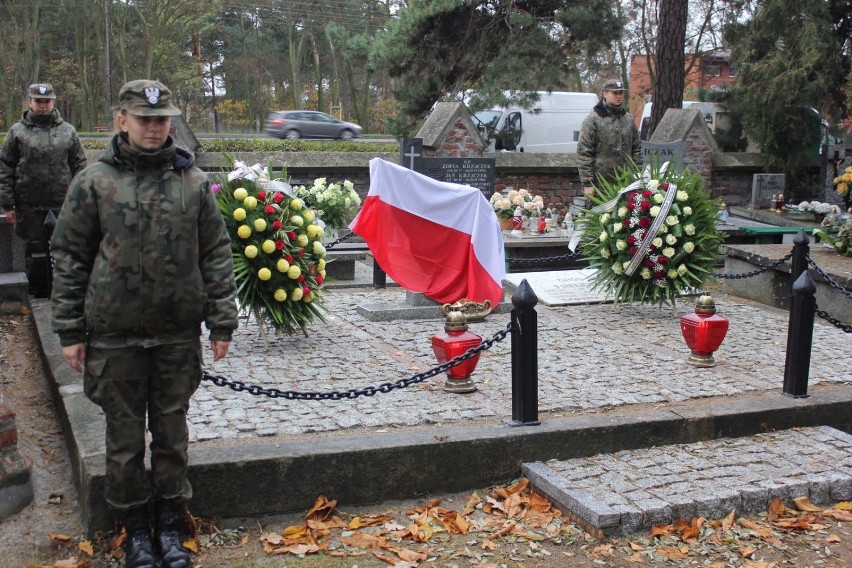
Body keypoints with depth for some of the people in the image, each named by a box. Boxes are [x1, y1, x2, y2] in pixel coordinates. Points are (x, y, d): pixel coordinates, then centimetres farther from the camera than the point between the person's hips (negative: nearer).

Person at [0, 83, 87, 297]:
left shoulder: (67, 131, 6)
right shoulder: (17, 132, 2)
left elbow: (79, 166, 8)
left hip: (63, 204, 1)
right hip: (30, 206, 0)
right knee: (35, 251, 8)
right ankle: (40, 295, 19)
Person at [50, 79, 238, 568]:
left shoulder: (193, 181, 2)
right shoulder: (94, 183, -2)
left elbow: (217, 254, 4)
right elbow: (69, 258, 1)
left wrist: (222, 323, 1)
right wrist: (70, 331, -1)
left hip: (178, 335, 1)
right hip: (115, 335, -1)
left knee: (172, 434, 12)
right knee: (125, 437, 10)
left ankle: (170, 526, 28)